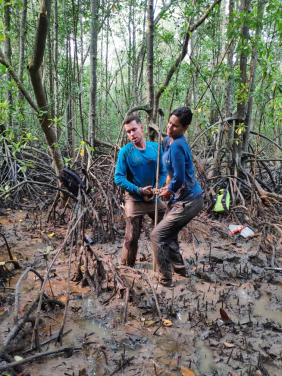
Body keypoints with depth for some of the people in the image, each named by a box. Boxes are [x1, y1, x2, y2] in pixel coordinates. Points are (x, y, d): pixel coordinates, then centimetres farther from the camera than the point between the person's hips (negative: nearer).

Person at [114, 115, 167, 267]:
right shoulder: (125, 151, -10)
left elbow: (163, 172, 5)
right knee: (131, 238, 0)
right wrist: (139, 190, -18)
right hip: (134, 201, -4)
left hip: (155, 199, 4)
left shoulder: (155, 148, -1)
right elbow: (118, 178, -11)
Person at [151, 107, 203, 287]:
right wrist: (167, 187, 10)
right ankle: (179, 268, 40)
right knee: (169, 234, 21)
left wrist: (168, 192, -6)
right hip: (181, 198, 10)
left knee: (157, 235, -3)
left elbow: (179, 178, -24)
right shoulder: (168, 141, 6)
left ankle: (165, 280, 12)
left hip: (188, 202, -10)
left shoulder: (177, 146, -24)